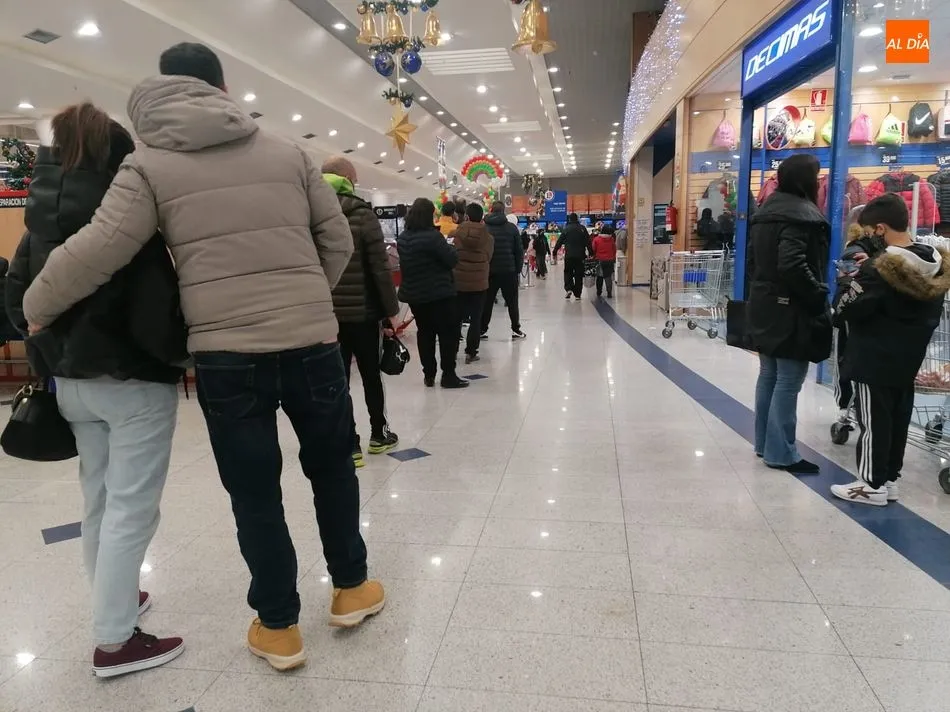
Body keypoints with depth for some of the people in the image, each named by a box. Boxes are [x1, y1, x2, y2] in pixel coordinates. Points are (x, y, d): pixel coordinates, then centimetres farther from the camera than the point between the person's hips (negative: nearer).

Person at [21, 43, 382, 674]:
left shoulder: (151, 164, 2)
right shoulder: (288, 152, 8)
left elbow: (95, 253, -5)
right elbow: (338, 239, 10)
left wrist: (36, 309, 11)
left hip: (225, 355, -1)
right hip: (313, 342, 2)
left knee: (254, 491, 11)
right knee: (331, 465, 20)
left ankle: (278, 627, 24)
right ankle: (351, 588, 35)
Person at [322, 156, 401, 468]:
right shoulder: (363, 214, -7)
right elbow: (380, 267, -10)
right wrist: (391, 308, -3)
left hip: (324, 312, 2)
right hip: (362, 310, -2)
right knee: (371, 374, 13)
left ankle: (349, 444, 8)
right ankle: (378, 435, 25)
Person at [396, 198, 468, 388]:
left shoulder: (402, 238, 5)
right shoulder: (432, 236, -19)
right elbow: (452, 259, -17)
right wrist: (451, 249, 5)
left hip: (413, 294, 7)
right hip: (439, 293, -7)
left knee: (424, 333, 14)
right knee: (448, 333, 2)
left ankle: (429, 375, 18)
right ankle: (448, 375, 4)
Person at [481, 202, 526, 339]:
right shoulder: (512, 228, 1)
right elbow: (519, 251, 1)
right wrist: (518, 269, 8)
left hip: (489, 271, 1)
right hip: (509, 271, -1)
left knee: (487, 301, 8)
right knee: (512, 301, 8)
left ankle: (482, 330, 7)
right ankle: (516, 330, 8)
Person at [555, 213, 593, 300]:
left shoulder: (567, 229, 1)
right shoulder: (582, 228, 4)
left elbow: (559, 242, -1)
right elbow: (588, 242, 1)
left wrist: (555, 253, 3)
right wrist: (590, 253, 5)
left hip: (569, 255, -1)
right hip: (580, 255, 1)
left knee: (568, 272, 12)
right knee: (579, 275, 6)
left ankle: (568, 289, -9)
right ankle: (577, 294, 5)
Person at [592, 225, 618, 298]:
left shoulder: (596, 239, -8)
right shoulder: (612, 240, -4)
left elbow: (593, 250, -3)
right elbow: (614, 250, 4)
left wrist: (594, 257, 11)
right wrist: (614, 259, 17)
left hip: (599, 260, 0)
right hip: (610, 260, 0)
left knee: (599, 277, 14)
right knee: (608, 277, 3)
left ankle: (599, 292, 21)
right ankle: (609, 293, -6)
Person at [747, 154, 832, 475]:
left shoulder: (767, 211, 14)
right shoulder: (802, 212, -15)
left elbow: (754, 259, 17)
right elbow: (793, 265, -26)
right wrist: (819, 298, -16)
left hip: (765, 307, 10)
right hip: (791, 311, -9)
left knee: (769, 376, 15)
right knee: (788, 382, -4)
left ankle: (764, 443, 23)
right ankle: (780, 453, 2)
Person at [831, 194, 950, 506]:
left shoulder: (880, 268, -20)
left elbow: (847, 311, -17)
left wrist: (854, 284, 0)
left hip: (874, 360, -8)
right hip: (909, 359, 8)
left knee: (874, 423, 1)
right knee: (898, 420, 14)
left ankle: (873, 485, 9)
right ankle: (889, 480, 24)